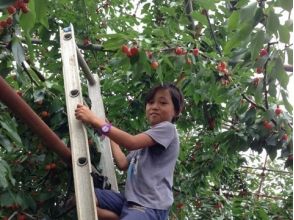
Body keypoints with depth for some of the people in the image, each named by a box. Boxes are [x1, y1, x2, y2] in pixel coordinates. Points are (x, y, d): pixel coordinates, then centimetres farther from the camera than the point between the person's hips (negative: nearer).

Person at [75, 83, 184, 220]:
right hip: (130, 200, 9)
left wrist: (95, 120, -19)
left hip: (150, 206, -9)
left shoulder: (167, 128, -4)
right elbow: (123, 164, 18)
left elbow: (131, 143, -19)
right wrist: (110, 134, 23)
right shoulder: (145, 139, 24)